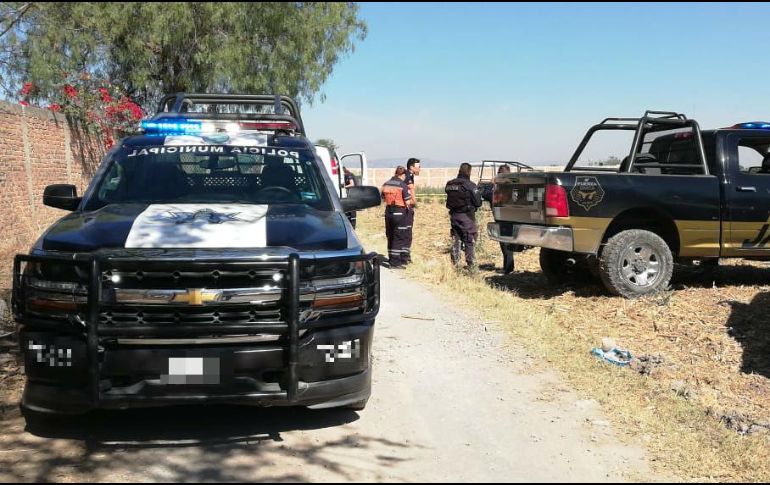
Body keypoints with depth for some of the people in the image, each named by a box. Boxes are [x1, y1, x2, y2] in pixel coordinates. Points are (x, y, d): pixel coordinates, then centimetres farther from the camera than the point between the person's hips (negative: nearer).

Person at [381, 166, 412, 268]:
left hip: (388, 212, 6)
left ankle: (391, 259, 23)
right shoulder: (403, 185, -12)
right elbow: (407, 202, -14)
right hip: (400, 213, -6)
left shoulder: (386, 184, 6)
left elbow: (383, 199, 11)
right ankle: (395, 262, -1)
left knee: (390, 236, 15)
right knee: (399, 237, 0)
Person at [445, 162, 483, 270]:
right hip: (466, 216, -5)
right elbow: (478, 202, -12)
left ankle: (455, 265, 16)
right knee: (469, 242, 1)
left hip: (454, 215, 5)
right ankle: (471, 265, 4)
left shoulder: (449, 184, 3)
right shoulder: (469, 185, -14)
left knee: (455, 240, 13)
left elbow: (449, 200, 8)